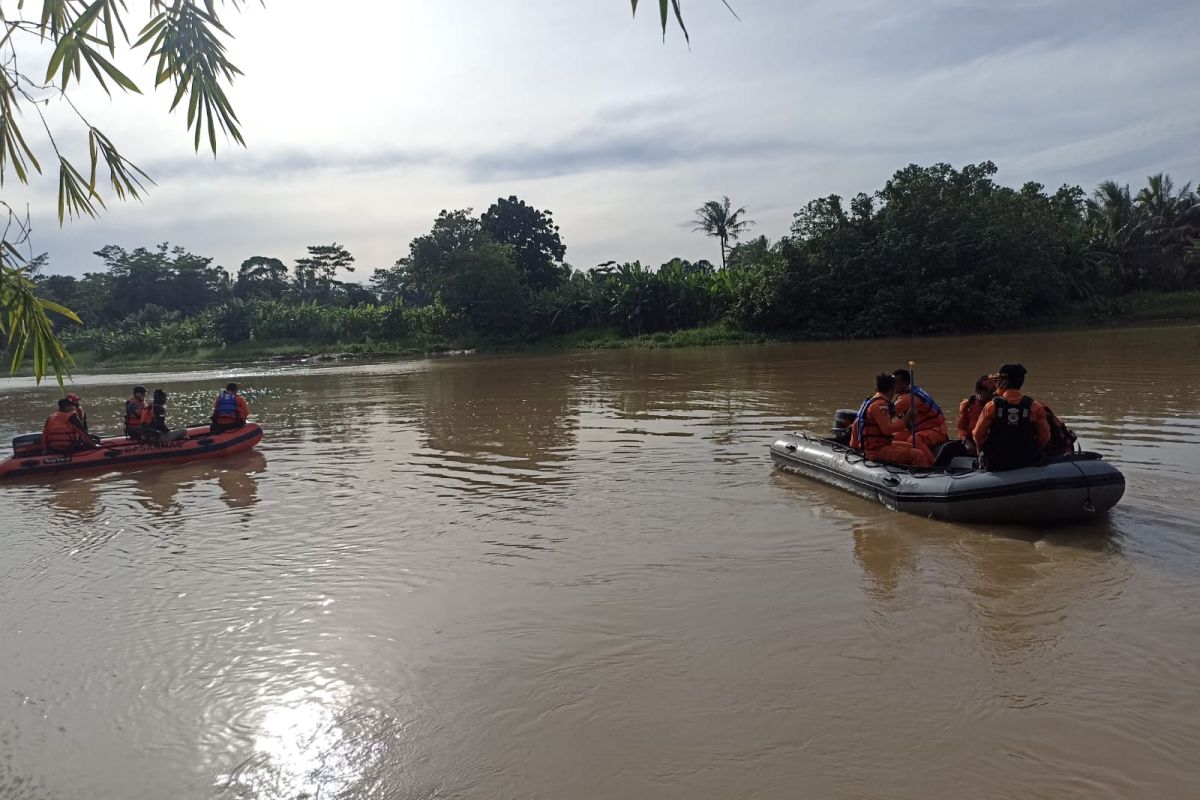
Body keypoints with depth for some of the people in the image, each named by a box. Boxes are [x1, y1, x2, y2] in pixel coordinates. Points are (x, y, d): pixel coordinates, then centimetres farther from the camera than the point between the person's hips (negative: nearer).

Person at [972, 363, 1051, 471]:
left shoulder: (992, 406, -9)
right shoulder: (1034, 407, -5)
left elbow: (978, 435, -4)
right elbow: (1044, 436, 0)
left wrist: (986, 452, 14)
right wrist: (1032, 452, 16)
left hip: (995, 464, -1)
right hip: (1026, 463, 1)